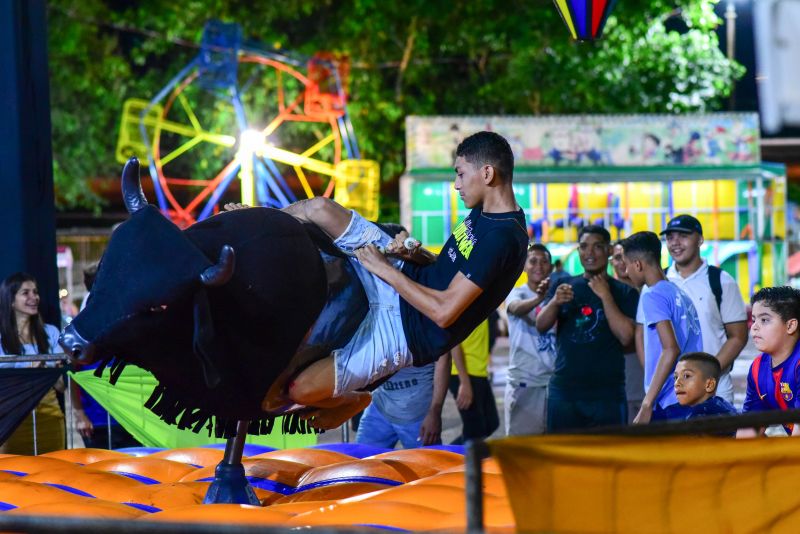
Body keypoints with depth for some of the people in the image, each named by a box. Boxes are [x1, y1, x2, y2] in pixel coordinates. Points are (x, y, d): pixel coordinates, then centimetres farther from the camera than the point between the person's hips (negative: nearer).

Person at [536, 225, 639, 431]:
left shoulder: (624, 293, 5)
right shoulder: (563, 286, 12)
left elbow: (626, 337, -7)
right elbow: (541, 326, 0)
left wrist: (605, 296, -13)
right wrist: (555, 302, -20)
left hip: (607, 393, -2)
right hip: (564, 390, 2)